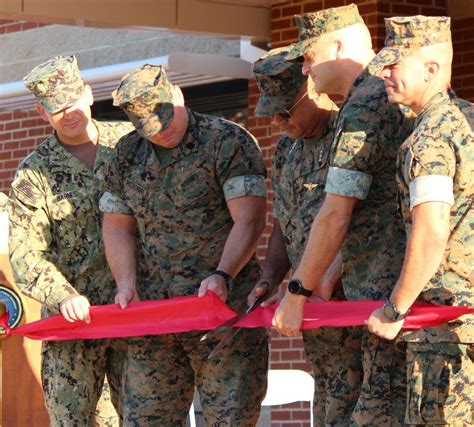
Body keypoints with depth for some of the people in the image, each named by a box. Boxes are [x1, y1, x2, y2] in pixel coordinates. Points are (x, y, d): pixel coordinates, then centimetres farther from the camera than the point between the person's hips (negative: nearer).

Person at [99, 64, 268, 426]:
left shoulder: (229, 142, -4)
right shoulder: (128, 155, 14)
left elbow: (249, 221, -11)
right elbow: (117, 226, 18)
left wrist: (223, 276, -24)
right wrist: (127, 284, 2)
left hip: (223, 305, -5)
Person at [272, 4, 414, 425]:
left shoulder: (363, 109, -12)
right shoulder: (395, 97, 19)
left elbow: (336, 216, -15)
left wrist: (297, 292, -8)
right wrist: (326, 277, 22)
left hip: (389, 294, -10)